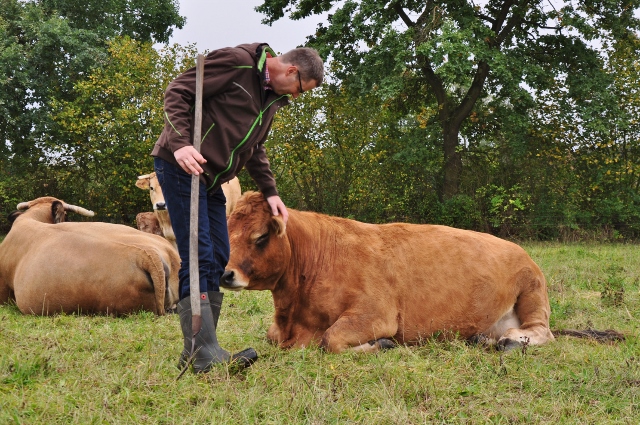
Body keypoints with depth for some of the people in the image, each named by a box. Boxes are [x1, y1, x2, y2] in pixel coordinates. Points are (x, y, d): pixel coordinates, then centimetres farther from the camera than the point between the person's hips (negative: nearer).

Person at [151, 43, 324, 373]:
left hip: (211, 180, 10)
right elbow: (177, 92, -15)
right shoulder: (236, 62, -11)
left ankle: (196, 352, 13)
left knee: (217, 260, 7)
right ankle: (205, 352, -15)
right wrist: (180, 143, -28)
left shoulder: (272, 97, 16)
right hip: (181, 166, -10)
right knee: (198, 258, -14)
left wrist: (269, 191, 15)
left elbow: (255, 148, 25)